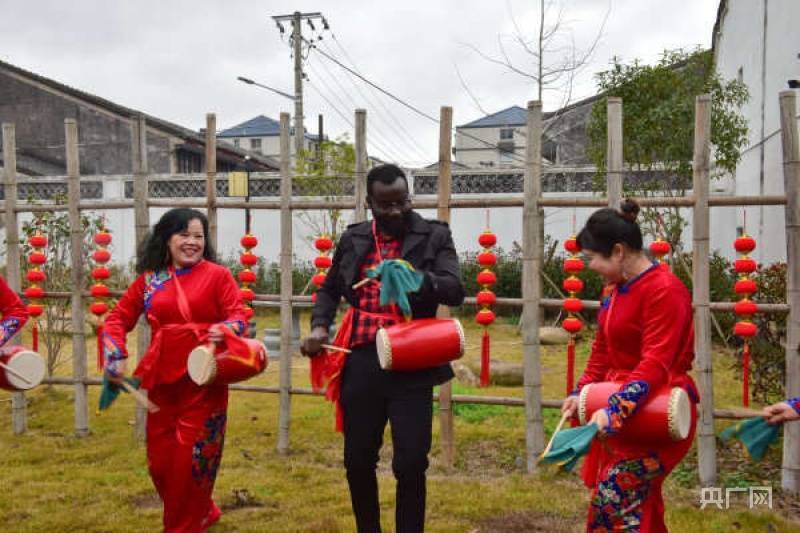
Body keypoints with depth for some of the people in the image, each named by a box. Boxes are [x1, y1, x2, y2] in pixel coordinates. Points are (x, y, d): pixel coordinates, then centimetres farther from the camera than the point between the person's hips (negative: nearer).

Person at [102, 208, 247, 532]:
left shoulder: (217, 275, -2)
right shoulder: (149, 279, 9)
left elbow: (238, 315, -5)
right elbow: (119, 318, 12)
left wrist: (226, 329, -27)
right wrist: (116, 356, -1)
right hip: (163, 379, 5)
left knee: (192, 457, 0)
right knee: (160, 459, 12)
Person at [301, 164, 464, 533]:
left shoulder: (433, 236, 0)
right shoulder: (353, 239, 10)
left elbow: (455, 291, -11)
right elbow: (330, 289, 22)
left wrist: (418, 279, -30)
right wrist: (319, 326, 3)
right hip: (361, 363, 3)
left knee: (411, 464, -2)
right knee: (357, 460, 12)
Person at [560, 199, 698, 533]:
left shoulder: (664, 290, -19)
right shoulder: (614, 287, 9)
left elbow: (655, 364, -26)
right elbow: (603, 349, 17)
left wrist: (615, 411, -33)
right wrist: (581, 393, 7)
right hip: (622, 409, 9)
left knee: (613, 497, -10)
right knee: (637, 501, 16)